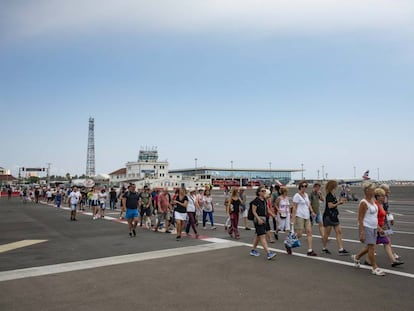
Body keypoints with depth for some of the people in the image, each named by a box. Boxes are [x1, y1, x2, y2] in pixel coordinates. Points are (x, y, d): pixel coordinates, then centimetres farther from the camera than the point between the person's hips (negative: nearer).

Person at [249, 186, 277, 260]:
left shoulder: (264, 200, 11)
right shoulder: (256, 200, -11)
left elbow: (267, 209, 19)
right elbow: (254, 211, -14)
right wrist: (258, 219, -23)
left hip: (264, 219, 9)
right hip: (258, 219, -9)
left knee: (258, 236, 16)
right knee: (262, 236, -11)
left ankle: (253, 250, 29)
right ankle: (268, 253, -17)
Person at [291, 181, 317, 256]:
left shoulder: (306, 195, 14)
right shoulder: (297, 195, -8)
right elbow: (294, 207, -11)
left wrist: (312, 211, 8)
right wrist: (293, 218, -16)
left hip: (307, 216, 7)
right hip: (299, 217, -7)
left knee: (309, 231, -2)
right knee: (299, 234, -6)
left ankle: (310, 250, 0)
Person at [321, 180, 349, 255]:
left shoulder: (333, 195, 11)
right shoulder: (329, 195, -16)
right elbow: (330, 205, -22)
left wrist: (339, 202, 1)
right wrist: (339, 202, -12)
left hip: (334, 216, 9)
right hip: (328, 216, -9)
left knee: (339, 232, 4)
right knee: (327, 233, 3)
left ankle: (341, 250, 5)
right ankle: (324, 248, 17)